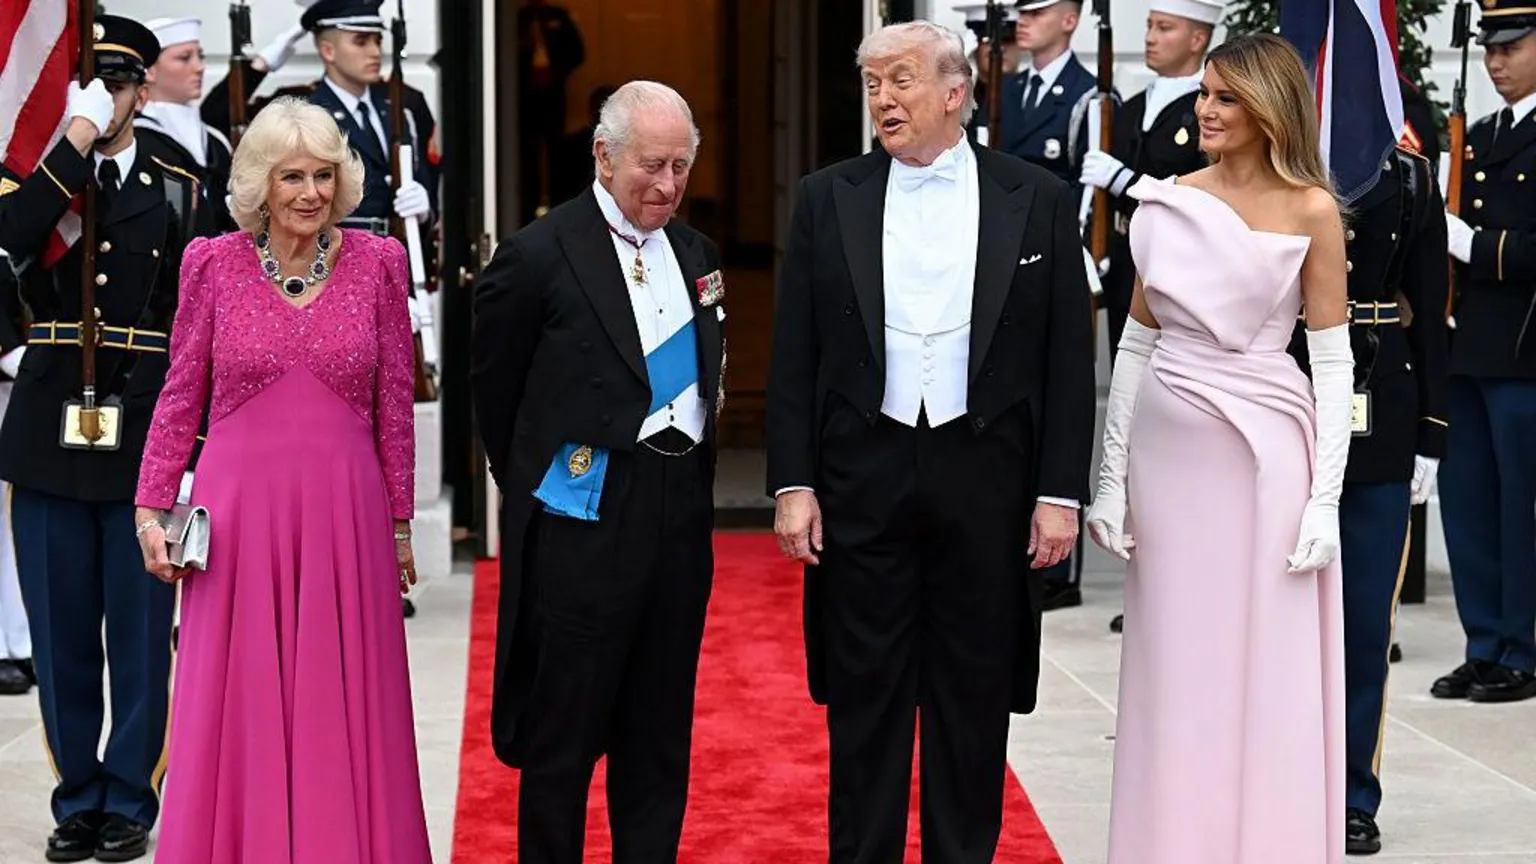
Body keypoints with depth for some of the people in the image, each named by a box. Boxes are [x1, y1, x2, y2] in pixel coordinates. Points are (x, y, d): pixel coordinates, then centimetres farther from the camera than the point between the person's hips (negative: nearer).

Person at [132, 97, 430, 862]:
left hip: (345, 514, 0)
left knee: (341, 714, 6)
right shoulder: (213, 264, 1)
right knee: (236, 714, 5)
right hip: (239, 512, 0)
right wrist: (151, 511, 2)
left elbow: (394, 405, 6)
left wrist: (400, 521, 8)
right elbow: (179, 398, 6)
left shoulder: (377, 261, 2)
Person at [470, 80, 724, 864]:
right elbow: (494, 390, 0)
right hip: (585, 522, -6)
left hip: (680, 517, 6)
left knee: (659, 735, 13)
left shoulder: (696, 254, 10)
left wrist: (693, 487, 14)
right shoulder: (538, 256, -10)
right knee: (564, 736, 3)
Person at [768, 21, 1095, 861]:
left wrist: (1061, 492, -4)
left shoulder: (1038, 199, 1)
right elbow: (793, 356, 4)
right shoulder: (827, 198, 4)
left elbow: (1067, 358, 1)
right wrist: (792, 484, -3)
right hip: (862, 476, 1)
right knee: (864, 696, 6)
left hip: (987, 477, -1)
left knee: (974, 697, 7)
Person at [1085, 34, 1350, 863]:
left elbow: (1333, 362, -4)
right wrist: (1111, 477, 5)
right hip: (1169, 451, 3)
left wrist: (1325, 499, -10)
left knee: (1267, 678, 3)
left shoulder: (1311, 210, -3)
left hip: (1265, 453, -3)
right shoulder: (1167, 202, 6)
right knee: (1173, 672, 8)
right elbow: (1136, 342, 10)